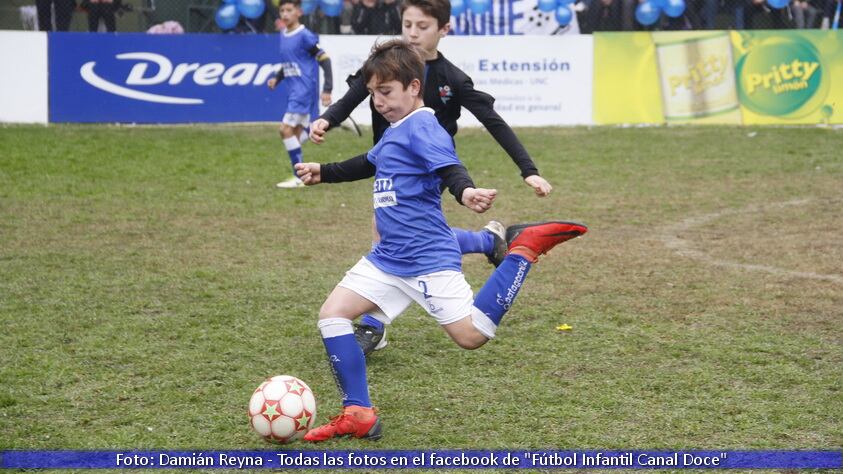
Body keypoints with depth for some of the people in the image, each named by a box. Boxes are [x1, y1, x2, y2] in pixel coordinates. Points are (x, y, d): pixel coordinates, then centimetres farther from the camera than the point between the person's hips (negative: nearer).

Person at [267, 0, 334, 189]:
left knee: (286, 129, -13)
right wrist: (277, 79, 7)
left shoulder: (305, 36, -12)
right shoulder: (283, 35, 12)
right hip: (294, 91, 8)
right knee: (296, 133, 9)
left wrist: (327, 89, -16)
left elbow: (324, 60, -12)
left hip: (305, 90, -8)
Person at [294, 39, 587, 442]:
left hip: (427, 258, -9)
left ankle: (524, 249, 5)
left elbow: (451, 169, -30)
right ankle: (358, 415, 2)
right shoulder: (395, 132, 15)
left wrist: (466, 192, -51)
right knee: (332, 314, -1)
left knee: (471, 335, -11)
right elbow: (368, 164, 35)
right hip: (387, 258, 9)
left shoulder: (422, 128, -13)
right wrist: (323, 173, 43)